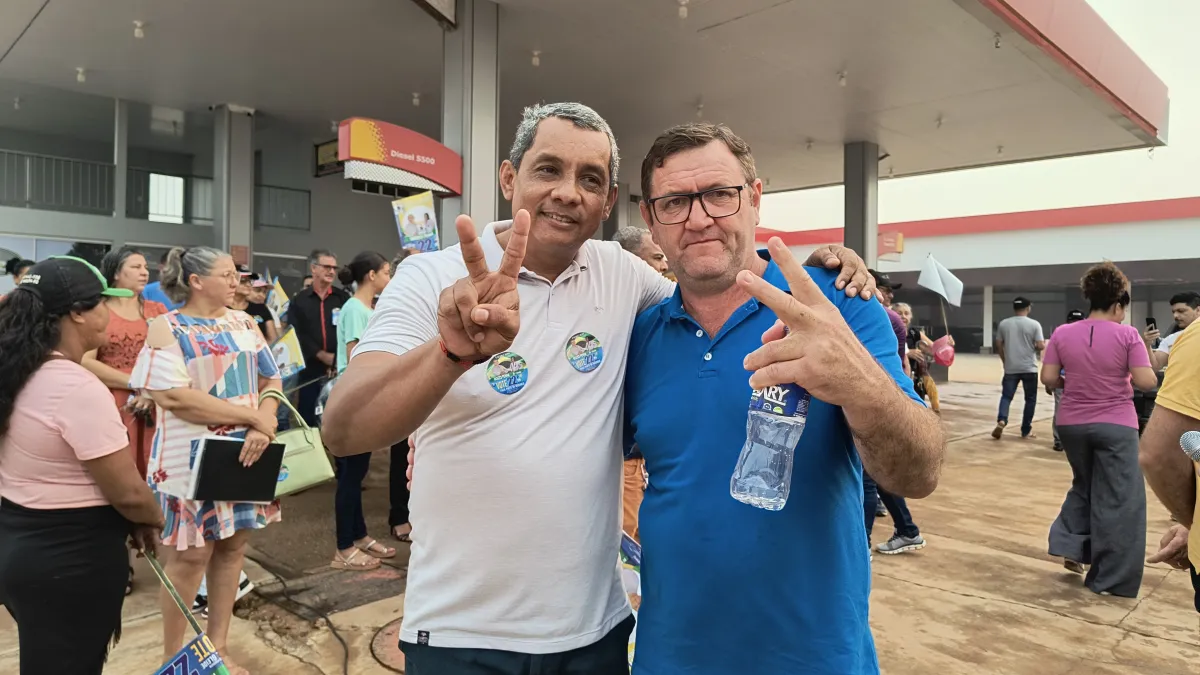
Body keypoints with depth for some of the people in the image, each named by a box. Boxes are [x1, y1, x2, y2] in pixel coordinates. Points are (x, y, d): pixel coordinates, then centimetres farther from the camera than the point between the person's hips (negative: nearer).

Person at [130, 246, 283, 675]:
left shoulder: (244, 323, 8)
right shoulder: (167, 328, -6)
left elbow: (271, 382, 6)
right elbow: (174, 397, -17)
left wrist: (264, 427, -14)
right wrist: (251, 417, -18)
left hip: (245, 454, 5)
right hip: (192, 459, -5)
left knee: (231, 548, 11)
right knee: (190, 556, 4)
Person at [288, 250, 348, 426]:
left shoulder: (343, 298, 7)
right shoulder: (299, 301, 8)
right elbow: (296, 335, -2)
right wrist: (322, 356, -10)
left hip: (338, 370, 0)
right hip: (310, 369, 0)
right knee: (308, 420, 5)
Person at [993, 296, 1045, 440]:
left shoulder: (1003, 324, 3)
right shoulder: (1034, 324, -6)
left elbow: (999, 346, 7)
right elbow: (1041, 346, -9)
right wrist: (1044, 344, 14)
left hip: (1010, 368, 2)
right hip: (1029, 368, -2)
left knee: (1006, 396, 7)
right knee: (1030, 399, 10)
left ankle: (1001, 420, -18)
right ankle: (1026, 431, 12)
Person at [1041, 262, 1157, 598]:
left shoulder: (1062, 333, -1)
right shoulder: (1127, 335, -10)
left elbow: (1048, 378, -2)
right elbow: (1146, 382, -13)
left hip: (1072, 423, 4)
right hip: (1115, 425, -3)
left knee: (1084, 485, 25)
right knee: (1116, 500, 6)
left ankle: (1069, 546, 14)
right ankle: (1110, 578, 10)